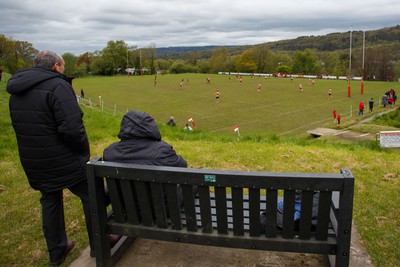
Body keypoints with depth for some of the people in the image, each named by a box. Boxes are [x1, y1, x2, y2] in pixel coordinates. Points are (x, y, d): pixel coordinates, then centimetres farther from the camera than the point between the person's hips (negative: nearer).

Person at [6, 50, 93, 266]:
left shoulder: (16, 91, 9)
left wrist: (36, 150, 17)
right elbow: (72, 128, -26)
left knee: (50, 200, 21)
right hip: (64, 161, -7)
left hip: (33, 163, 8)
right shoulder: (57, 86, -18)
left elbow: (20, 126, 14)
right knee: (91, 197, 10)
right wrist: (84, 150, -10)